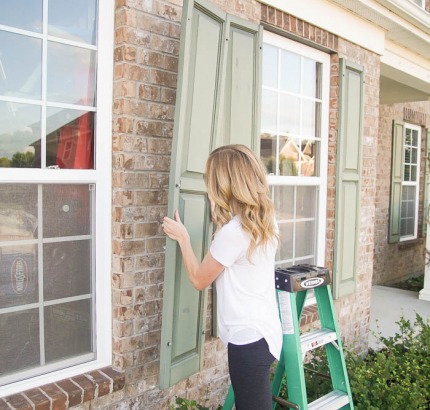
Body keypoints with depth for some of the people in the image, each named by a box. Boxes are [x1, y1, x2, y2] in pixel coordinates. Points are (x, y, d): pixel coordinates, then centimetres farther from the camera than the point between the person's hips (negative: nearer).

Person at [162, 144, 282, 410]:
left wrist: (182, 237, 1)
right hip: (264, 329, 9)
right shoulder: (266, 219, 2)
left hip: (248, 336, -9)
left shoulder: (233, 232, -23)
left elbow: (199, 279, -8)